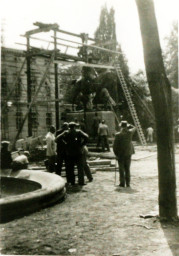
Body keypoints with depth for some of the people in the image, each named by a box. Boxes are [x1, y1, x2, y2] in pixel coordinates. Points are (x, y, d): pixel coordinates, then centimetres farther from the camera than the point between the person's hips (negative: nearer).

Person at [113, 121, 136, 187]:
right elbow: (134, 128, 19)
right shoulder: (130, 132, -5)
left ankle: (122, 183, 6)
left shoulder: (118, 135, -14)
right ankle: (127, 183, 13)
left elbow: (115, 146, -12)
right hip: (128, 153, 3)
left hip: (120, 154, -3)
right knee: (127, 169, 12)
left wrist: (116, 154, -2)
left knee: (121, 169, 5)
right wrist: (128, 125, 10)